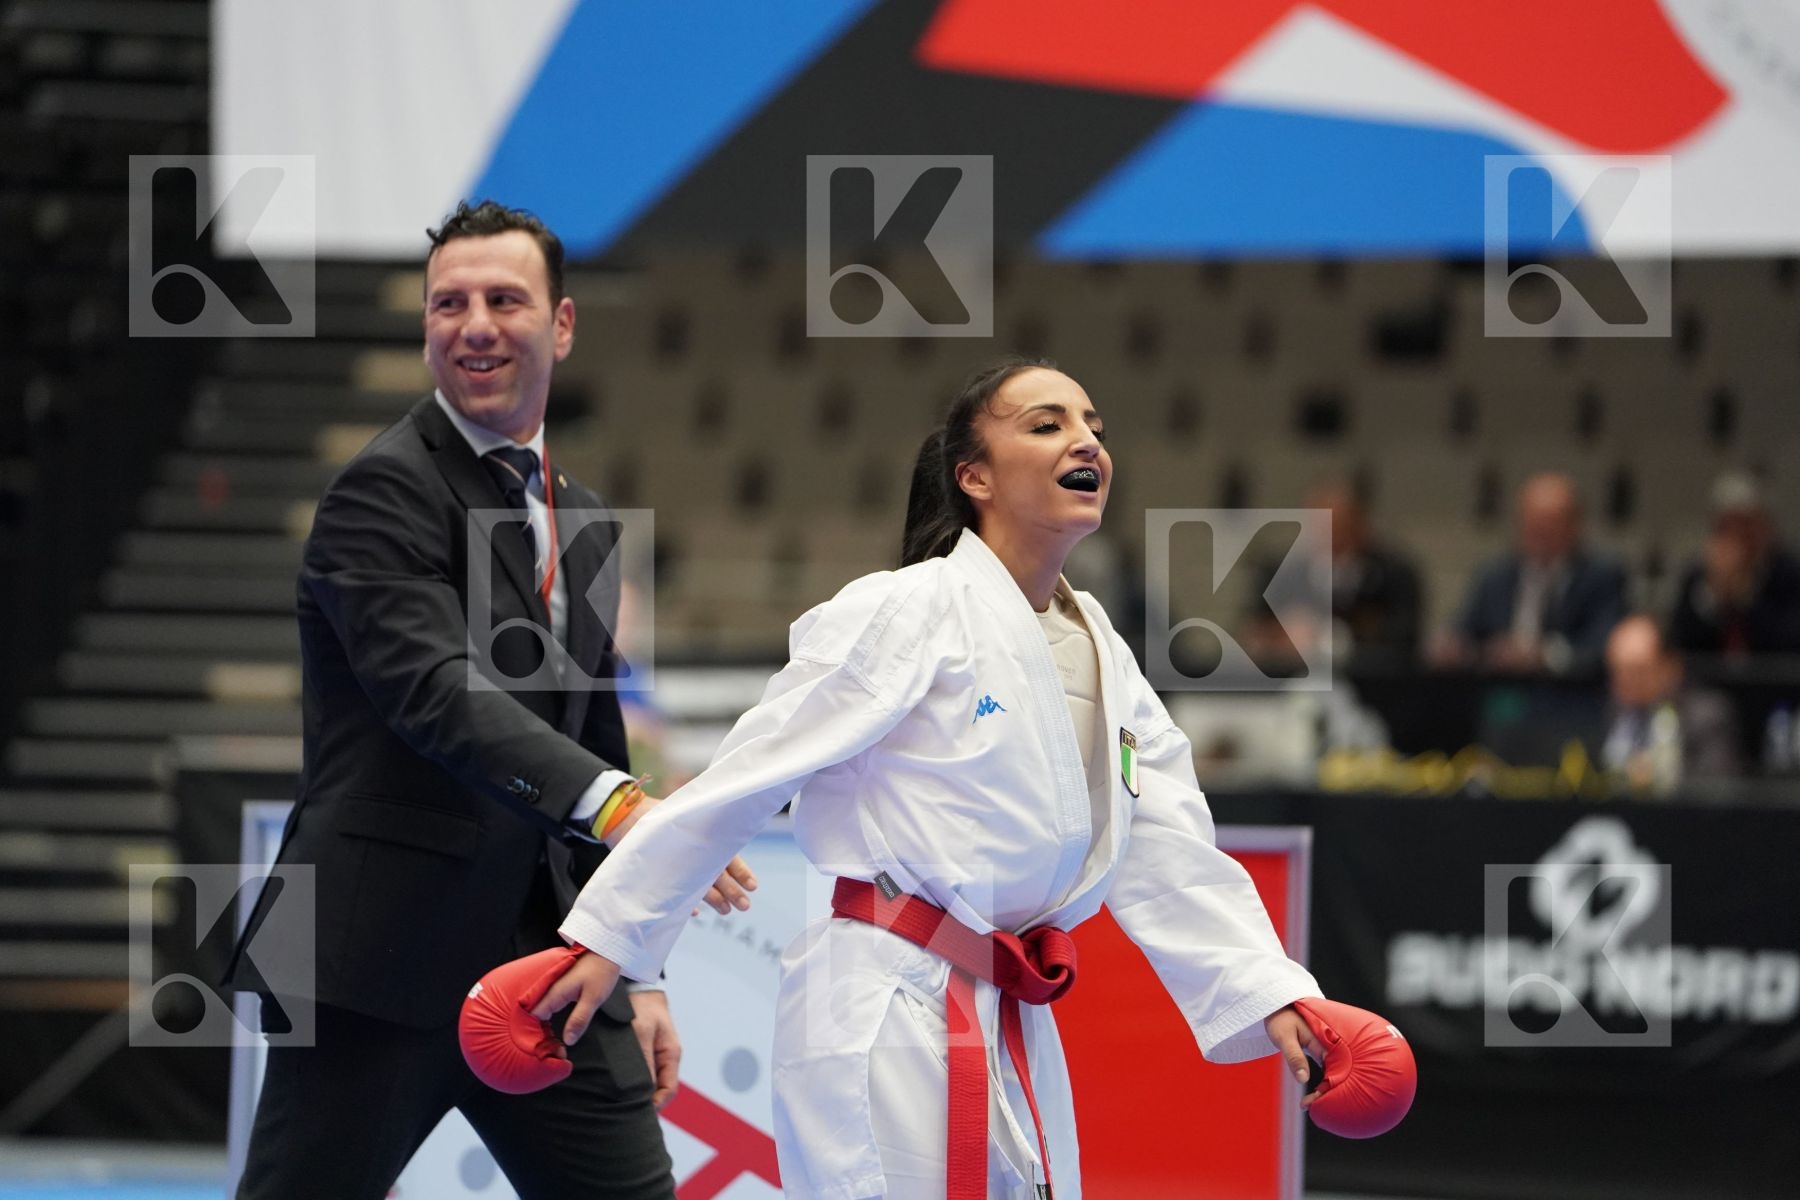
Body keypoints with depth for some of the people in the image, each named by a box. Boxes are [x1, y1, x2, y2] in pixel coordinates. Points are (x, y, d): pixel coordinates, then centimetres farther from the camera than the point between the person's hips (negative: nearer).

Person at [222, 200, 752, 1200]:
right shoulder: (386, 490, -9)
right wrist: (616, 805, -38)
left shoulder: (579, 522, 18)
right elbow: (438, 695, -25)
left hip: (547, 952, 7)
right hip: (384, 958, -7)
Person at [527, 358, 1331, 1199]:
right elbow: (740, 781, -9)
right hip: (885, 1023, -8)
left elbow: (1168, 861, 9)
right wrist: (609, 935, -9)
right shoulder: (909, 614, -10)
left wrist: (1271, 996, -4)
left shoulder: (1104, 659, 13)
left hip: (1011, 1034, 8)